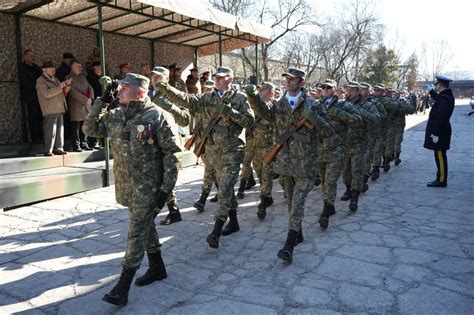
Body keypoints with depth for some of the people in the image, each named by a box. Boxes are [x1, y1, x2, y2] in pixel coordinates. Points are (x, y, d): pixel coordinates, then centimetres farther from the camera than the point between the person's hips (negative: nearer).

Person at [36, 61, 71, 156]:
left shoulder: (55, 79, 21)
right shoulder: (40, 80, -4)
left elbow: (63, 92, 20)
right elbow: (46, 93, -18)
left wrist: (67, 85, 1)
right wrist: (59, 87, -18)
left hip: (59, 109, 8)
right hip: (50, 110, -8)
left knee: (60, 129, 7)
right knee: (51, 130, -11)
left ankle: (58, 148, 13)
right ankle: (48, 151, -7)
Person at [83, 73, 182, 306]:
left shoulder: (156, 116, -14)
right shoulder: (115, 116, 6)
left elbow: (171, 153, -13)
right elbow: (90, 129, 11)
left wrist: (166, 187, -15)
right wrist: (102, 101, 1)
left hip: (148, 187, -7)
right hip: (126, 185, 7)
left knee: (137, 233, -2)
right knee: (145, 227, 18)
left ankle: (122, 287, 6)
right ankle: (157, 268, 36)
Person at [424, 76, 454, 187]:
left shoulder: (444, 99, -22)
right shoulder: (447, 95, 9)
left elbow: (440, 117, -27)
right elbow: (437, 98, 34)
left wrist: (435, 134, -26)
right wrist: (431, 91, 34)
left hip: (439, 133, -10)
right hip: (441, 132, 10)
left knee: (440, 156, -2)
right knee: (440, 156, 15)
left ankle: (441, 180, 5)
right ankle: (441, 179, 24)